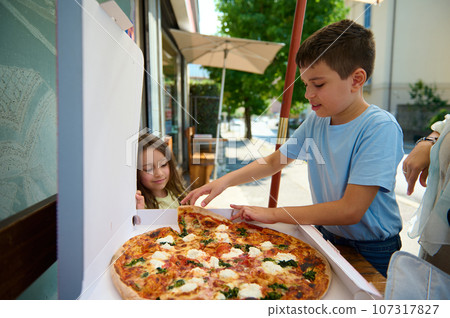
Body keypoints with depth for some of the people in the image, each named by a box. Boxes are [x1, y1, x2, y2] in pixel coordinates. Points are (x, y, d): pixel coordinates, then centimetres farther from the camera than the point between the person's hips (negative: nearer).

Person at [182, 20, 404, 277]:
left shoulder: (380, 128, -25)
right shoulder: (316, 121, -4)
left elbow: (351, 209, -29)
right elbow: (273, 161, 5)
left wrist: (273, 214, -24)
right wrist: (225, 181, -8)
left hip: (372, 252, -5)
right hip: (325, 235, 5)